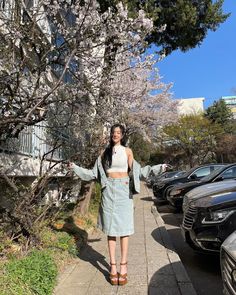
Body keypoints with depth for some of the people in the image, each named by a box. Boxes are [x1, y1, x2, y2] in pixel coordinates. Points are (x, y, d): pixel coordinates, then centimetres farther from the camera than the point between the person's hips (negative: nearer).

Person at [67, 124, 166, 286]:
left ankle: (123, 266, 9)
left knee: (124, 228, 0)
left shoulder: (127, 151, 6)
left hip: (124, 190, -1)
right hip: (109, 191, 2)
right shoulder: (105, 152, 10)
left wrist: (157, 168, -2)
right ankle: (113, 266, 12)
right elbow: (94, 173, 11)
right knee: (111, 228, 3)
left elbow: (136, 171, 3)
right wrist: (76, 168, 10)